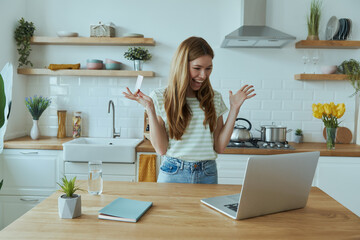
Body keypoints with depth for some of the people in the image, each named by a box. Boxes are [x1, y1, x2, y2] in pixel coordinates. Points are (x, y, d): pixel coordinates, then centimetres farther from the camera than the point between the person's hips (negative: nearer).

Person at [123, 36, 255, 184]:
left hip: (208, 175, 3)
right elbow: (161, 149, -9)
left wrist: (235, 108, -2)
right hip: (173, 173, -2)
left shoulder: (215, 98, 3)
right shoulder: (160, 97, -5)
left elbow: (219, 147, -1)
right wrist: (150, 110, -15)